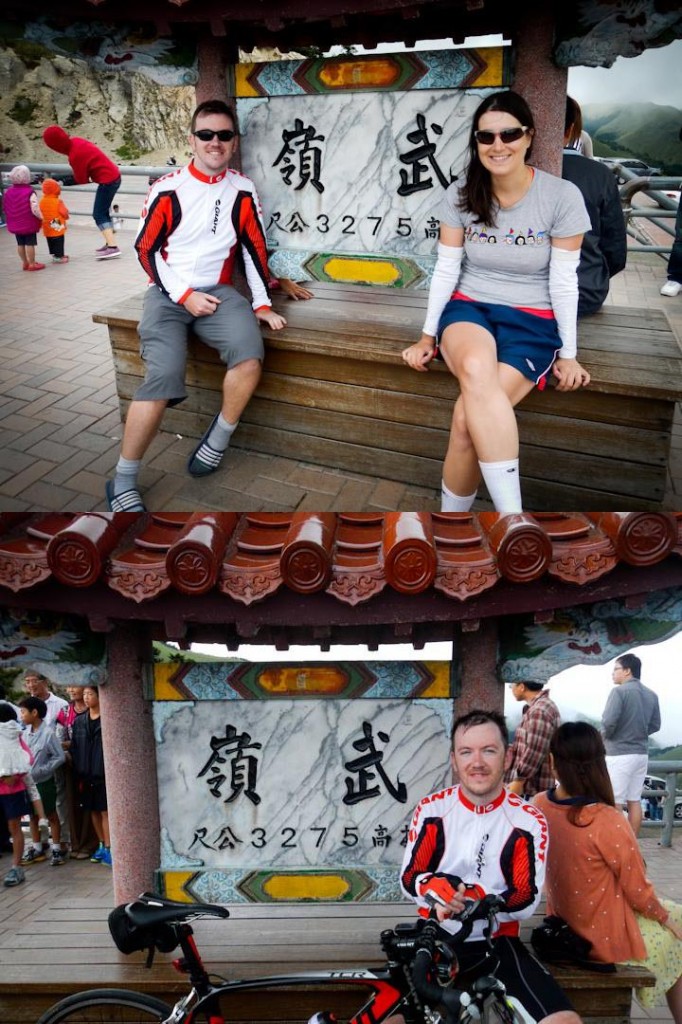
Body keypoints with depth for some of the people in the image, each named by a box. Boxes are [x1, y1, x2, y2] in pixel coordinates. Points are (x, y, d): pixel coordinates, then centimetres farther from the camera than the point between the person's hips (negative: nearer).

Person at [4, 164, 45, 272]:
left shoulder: (8, 192, 2)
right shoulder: (30, 193, -19)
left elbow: (6, 209, 8)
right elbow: (35, 209, -23)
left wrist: (11, 220, 20)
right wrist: (41, 218, -8)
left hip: (15, 224, 6)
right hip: (29, 224, -6)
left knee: (20, 244, 15)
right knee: (30, 244, 2)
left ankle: (25, 262, 25)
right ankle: (32, 263, 8)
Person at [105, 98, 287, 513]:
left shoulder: (243, 190, 7)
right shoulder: (167, 188, -1)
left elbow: (255, 248, 11)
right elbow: (147, 249, 1)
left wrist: (262, 303, 1)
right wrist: (184, 295, -8)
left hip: (218, 291, 3)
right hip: (169, 292, -2)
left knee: (250, 353, -30)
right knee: (164, 376, -26)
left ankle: (220, 437, -4)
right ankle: (124, 481, -15)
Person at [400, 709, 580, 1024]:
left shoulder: (529, 821, -5)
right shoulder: (431, 809, -3)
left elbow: (526, 900, -7)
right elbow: (408, 878, -1)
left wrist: (478, 898, -27)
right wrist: (432, 888, -26)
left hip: (497, 943, 0)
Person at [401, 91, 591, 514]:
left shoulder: (562, 196, -6)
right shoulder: (461, 194, 1)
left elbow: (563, 281, -4)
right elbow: (446, 269, 5)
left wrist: (568, 354, -4)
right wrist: (429, 335, 2)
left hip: (531, 320, -1)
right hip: (469, 307, 2)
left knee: (467, 419, -29)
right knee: (476, 368, -38)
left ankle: (453, 512, -9)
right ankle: (510, 511, -38)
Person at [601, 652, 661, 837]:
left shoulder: (619, 691, -14)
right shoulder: (651, 695, 8)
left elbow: (608, 722, -20)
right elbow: (655, 725, 12)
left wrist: (604, 737, -1)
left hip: (619, 754, -7)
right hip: (641, 753, 7)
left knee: (615, 804, -1)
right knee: (634, 801, 13)